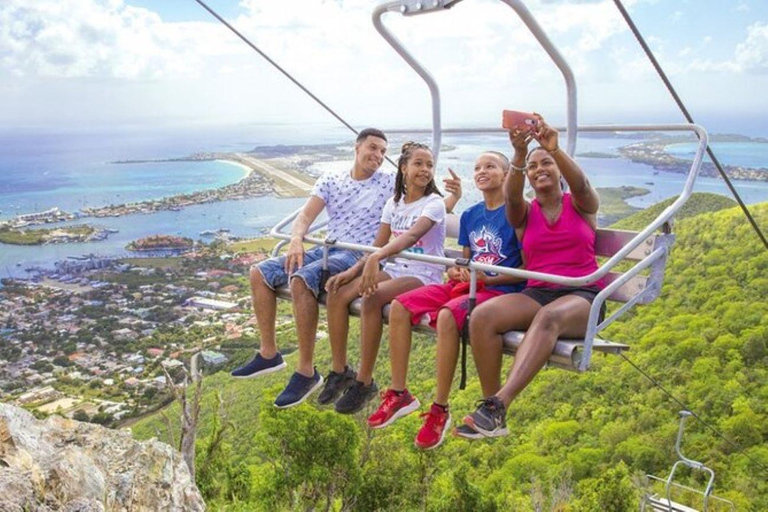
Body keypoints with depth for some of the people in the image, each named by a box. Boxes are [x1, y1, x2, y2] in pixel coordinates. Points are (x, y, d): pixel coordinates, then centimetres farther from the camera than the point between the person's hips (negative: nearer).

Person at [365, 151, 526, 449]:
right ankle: (399, 394, -4)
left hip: (500, 289, -7)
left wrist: (489, 279, -19)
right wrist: (455, 271, -2)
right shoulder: (469, 216, 16)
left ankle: (440, 411, -25)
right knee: (399, 307, -12)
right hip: (464, 284, 7)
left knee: (448, 315, -37)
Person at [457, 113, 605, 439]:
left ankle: (498, 405, -48)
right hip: (536, 294, 3)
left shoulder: (581, 205, 9)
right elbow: (511, 195, -13)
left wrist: (555, 149, -34)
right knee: (481, 316, -27)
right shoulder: (524, 213, 12)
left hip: (582, 296, -2)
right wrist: (519, 154, -32)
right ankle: (494, 413, -26)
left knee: (549, 317, -39)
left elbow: (581, 184, -16)